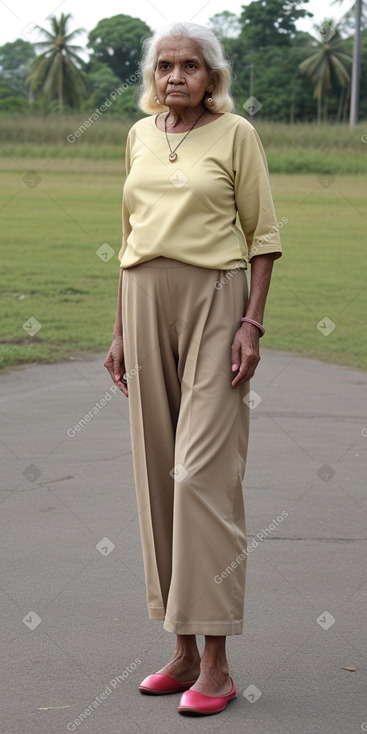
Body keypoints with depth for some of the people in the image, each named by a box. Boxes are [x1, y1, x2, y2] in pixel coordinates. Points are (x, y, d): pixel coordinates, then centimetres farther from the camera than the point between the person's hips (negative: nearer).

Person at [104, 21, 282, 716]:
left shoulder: (236, 133, -1)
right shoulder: (139, 136, 14)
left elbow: (263, 234, -1)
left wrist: (252, 324, -11)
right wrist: (120, 329, 14)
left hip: (214, 300, -5)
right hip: (146, 302, 6)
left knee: (204, 471, -11)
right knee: (157, 472, 5)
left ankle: (215, 663, -6)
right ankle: (183, 650, 14)